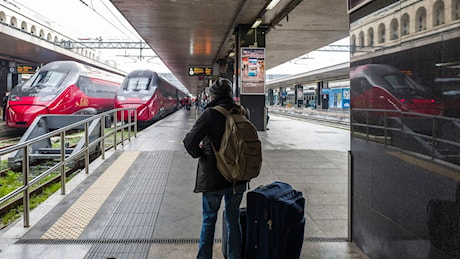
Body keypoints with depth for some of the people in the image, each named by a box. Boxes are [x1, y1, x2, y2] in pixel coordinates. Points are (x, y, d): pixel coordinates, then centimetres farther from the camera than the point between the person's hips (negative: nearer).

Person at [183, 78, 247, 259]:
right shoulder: (242, 113, -2)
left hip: (213, 177, -4)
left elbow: (189, 141, -20)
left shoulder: (211, 113, -17)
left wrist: (198, 153, -1)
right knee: (233, 218, 19)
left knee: (209, 219, 14)